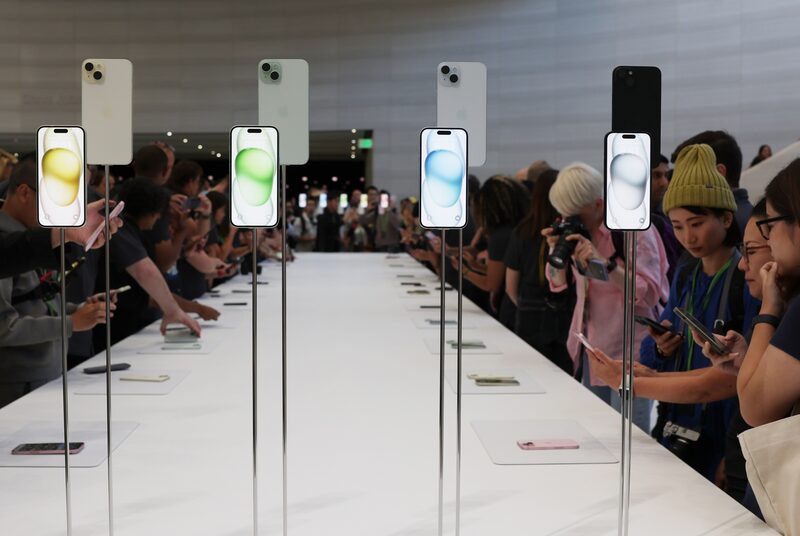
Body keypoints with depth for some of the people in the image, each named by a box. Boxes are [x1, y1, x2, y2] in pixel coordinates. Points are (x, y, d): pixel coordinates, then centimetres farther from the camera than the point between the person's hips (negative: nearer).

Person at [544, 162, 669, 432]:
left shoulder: (634, 228, -14)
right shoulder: (578, 228, 7)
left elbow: (650, 293, -20)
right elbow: (558, 283, 13)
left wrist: (605, 264, -29)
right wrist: (556, 251, -5)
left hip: (628, 351, -7)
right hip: (591, 346, 7)